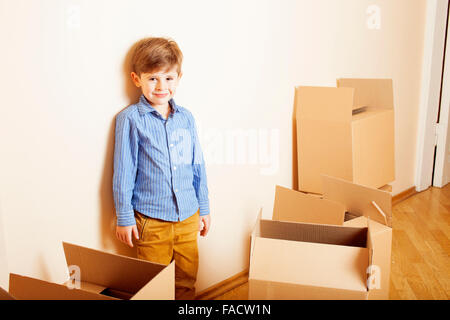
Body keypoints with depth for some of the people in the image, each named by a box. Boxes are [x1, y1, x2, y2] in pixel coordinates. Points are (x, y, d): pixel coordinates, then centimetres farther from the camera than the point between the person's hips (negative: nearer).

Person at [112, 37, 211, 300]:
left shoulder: (186, 118, 4)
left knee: (188, 278, 17)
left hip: (188, 216, 4)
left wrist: (204, 208, 13)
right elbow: (123, 172, -5)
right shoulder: (130, 119, -8)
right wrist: (124, 217, -4)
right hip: (150, 219, -3)